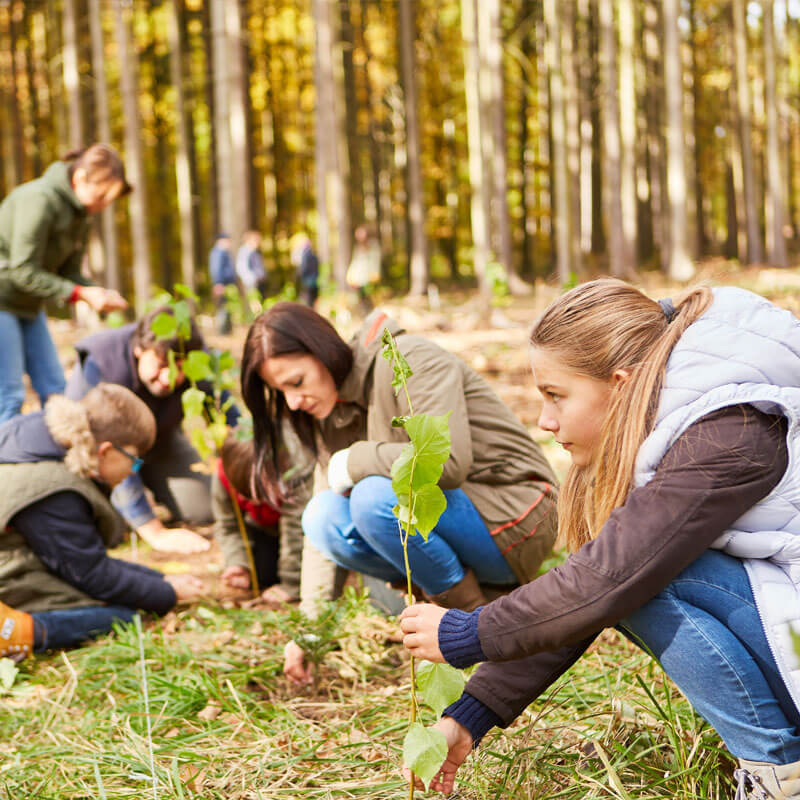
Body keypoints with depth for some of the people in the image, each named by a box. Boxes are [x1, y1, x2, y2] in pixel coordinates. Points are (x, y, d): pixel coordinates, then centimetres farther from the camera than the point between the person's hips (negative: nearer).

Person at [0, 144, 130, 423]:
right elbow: (23, 271, -23)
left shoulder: (79, 214, 5)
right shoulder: (39, 199, -22)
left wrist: (101, 294, -13)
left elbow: (69, 272, 7)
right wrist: (81, 294, -25)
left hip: (28, 305, 9)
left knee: (53, 387, 5)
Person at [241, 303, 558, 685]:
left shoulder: (411, 360, -17)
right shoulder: (333, 411, 6)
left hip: (514, 520, -7)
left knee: (374, 496, -30)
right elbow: (325, 531, 7)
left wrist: (355, 462, -19)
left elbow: (448, 460, -32)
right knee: (321, 516, -13)